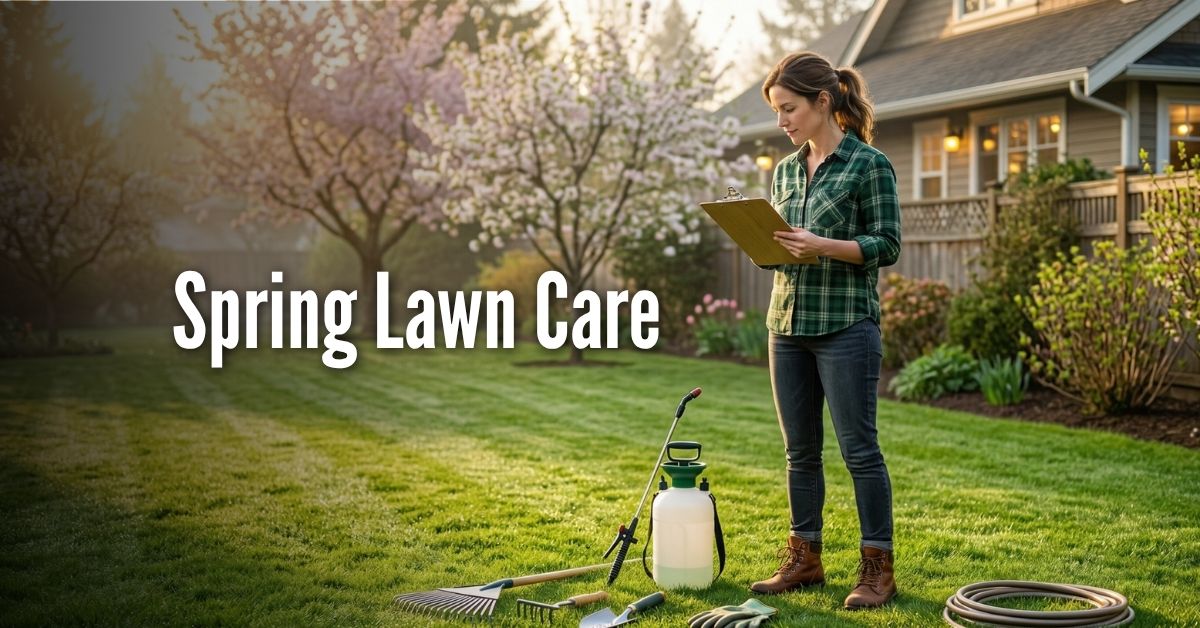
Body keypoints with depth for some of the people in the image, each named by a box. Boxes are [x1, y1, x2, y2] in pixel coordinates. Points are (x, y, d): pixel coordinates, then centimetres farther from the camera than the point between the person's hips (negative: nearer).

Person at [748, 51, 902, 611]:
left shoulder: (869, 164, -7)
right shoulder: (784, 170, 13)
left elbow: (887, 245, -10)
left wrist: (824, 246, -22)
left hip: (845, 325, -6)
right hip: (788, 322, 7)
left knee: (858, 448, -2)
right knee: (800, 449, 11)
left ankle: (877, 567, 7)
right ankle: (804, 558, 21)